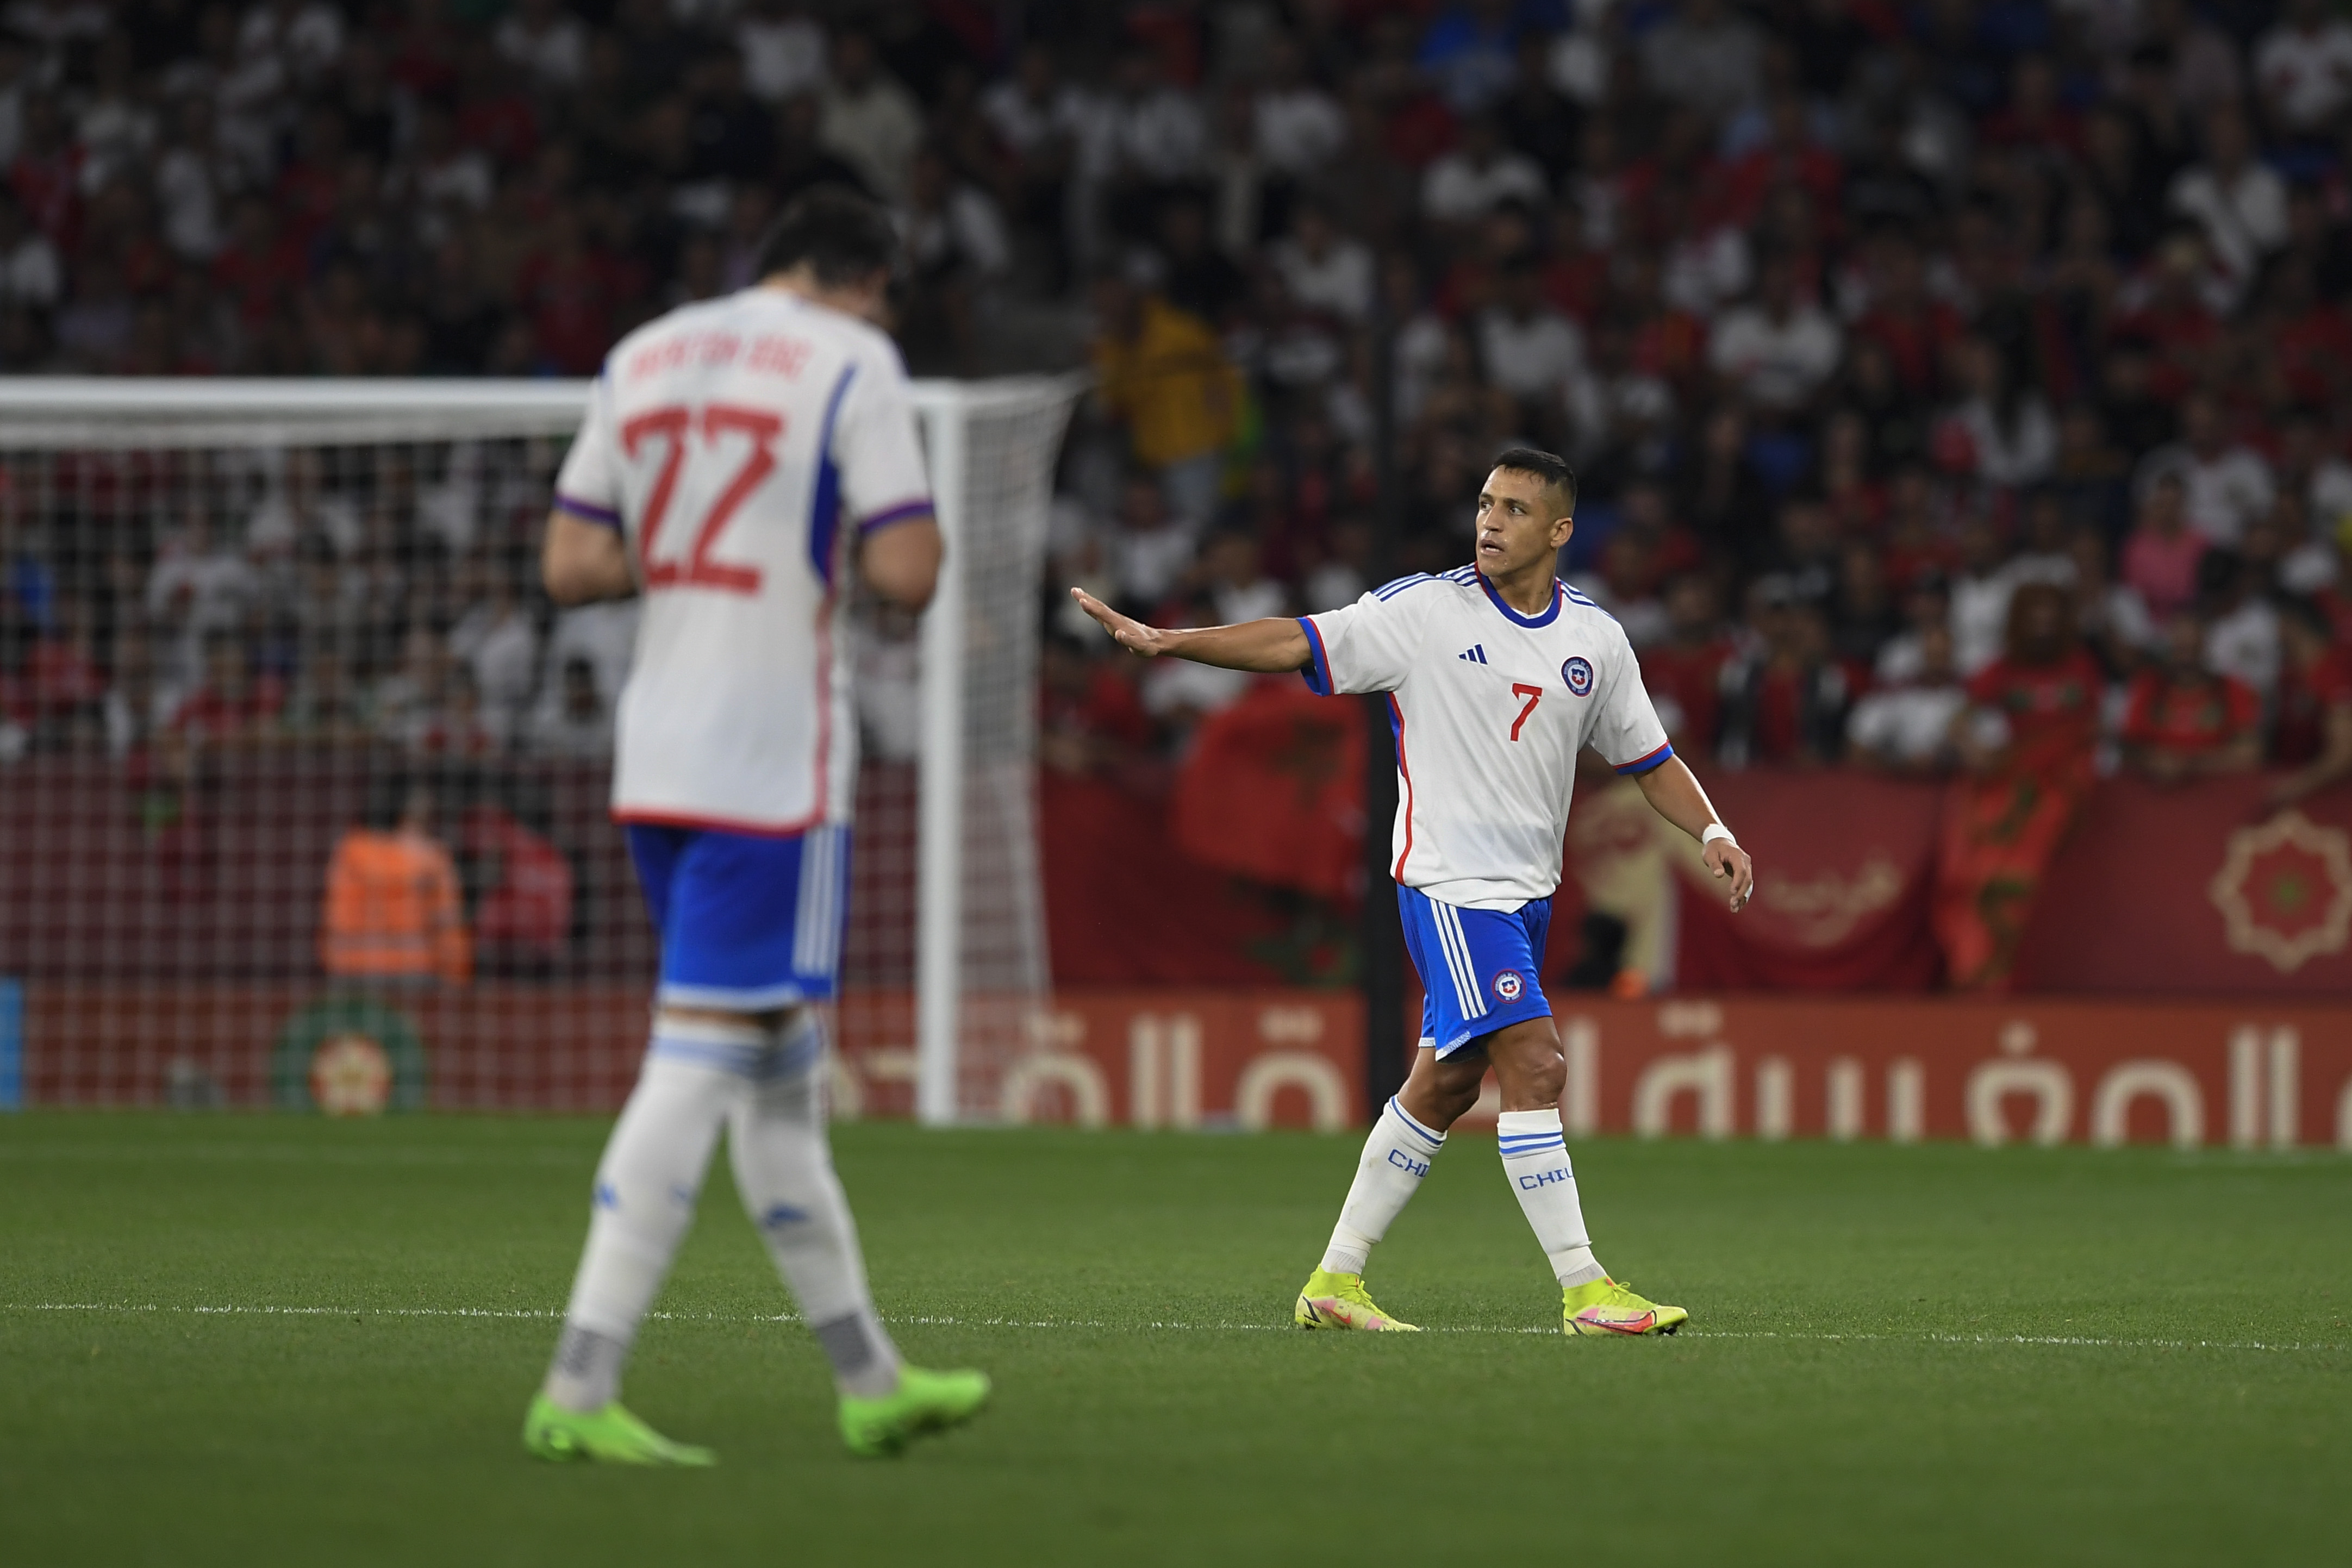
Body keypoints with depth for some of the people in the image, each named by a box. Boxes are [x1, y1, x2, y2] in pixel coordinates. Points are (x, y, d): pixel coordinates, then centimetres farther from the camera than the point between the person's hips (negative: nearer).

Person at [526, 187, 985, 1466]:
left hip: (654, 761, 8)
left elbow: (569, 566, 12)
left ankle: (869, 1381, 23)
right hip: (775, 767, -8)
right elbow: (907, 575, -13)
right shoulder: (851, 364, -5)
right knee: (702, 1059, -8)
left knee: (781, 1071, 15)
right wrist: (864, 541, 9)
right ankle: (578, 1393, -14)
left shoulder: (642, 357, 14)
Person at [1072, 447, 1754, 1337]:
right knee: (1535, 1068, -17)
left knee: (1444, 1087, 10)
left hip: (1528, 893, 6)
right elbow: (1299, 645, -9)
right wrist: (1167, 642, -18)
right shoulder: (1425, 611, -6)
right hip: (1449, 885, -6)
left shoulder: (1595, 639, 9)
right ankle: (1584, 1292, -15)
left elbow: (1648, 759, 18)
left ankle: (1335, 1281, 20)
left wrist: (1712, 833, 3)